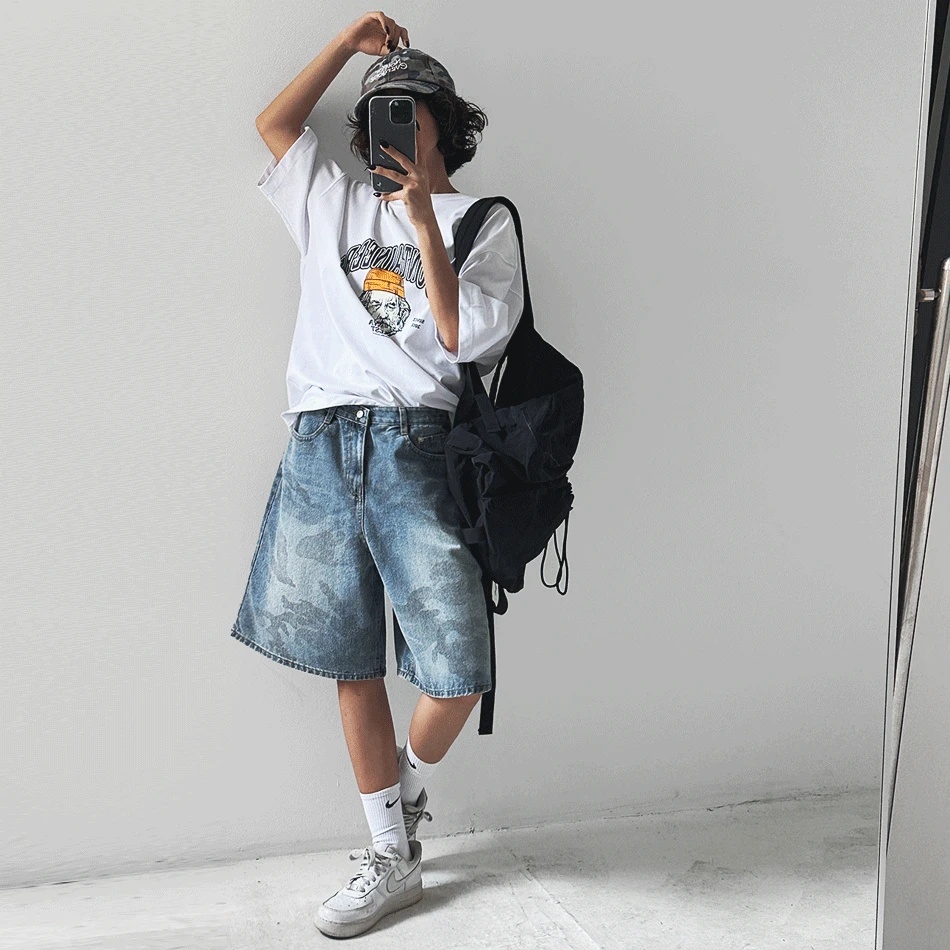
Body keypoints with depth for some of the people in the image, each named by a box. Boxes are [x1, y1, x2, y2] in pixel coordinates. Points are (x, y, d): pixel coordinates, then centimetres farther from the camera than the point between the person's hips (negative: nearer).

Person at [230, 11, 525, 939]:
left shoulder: (485, 224, 10)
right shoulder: (336, 204, 22)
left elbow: (462, 334, -3)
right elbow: (274, 124, 26)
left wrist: (423, 218, -6)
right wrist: (350, 41, 22)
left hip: (414, 444, -3)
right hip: (321, 443, 4)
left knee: (458, 667, -10)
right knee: (352, 662, 5)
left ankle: (410, 784, 23)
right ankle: (392, 854, 18)